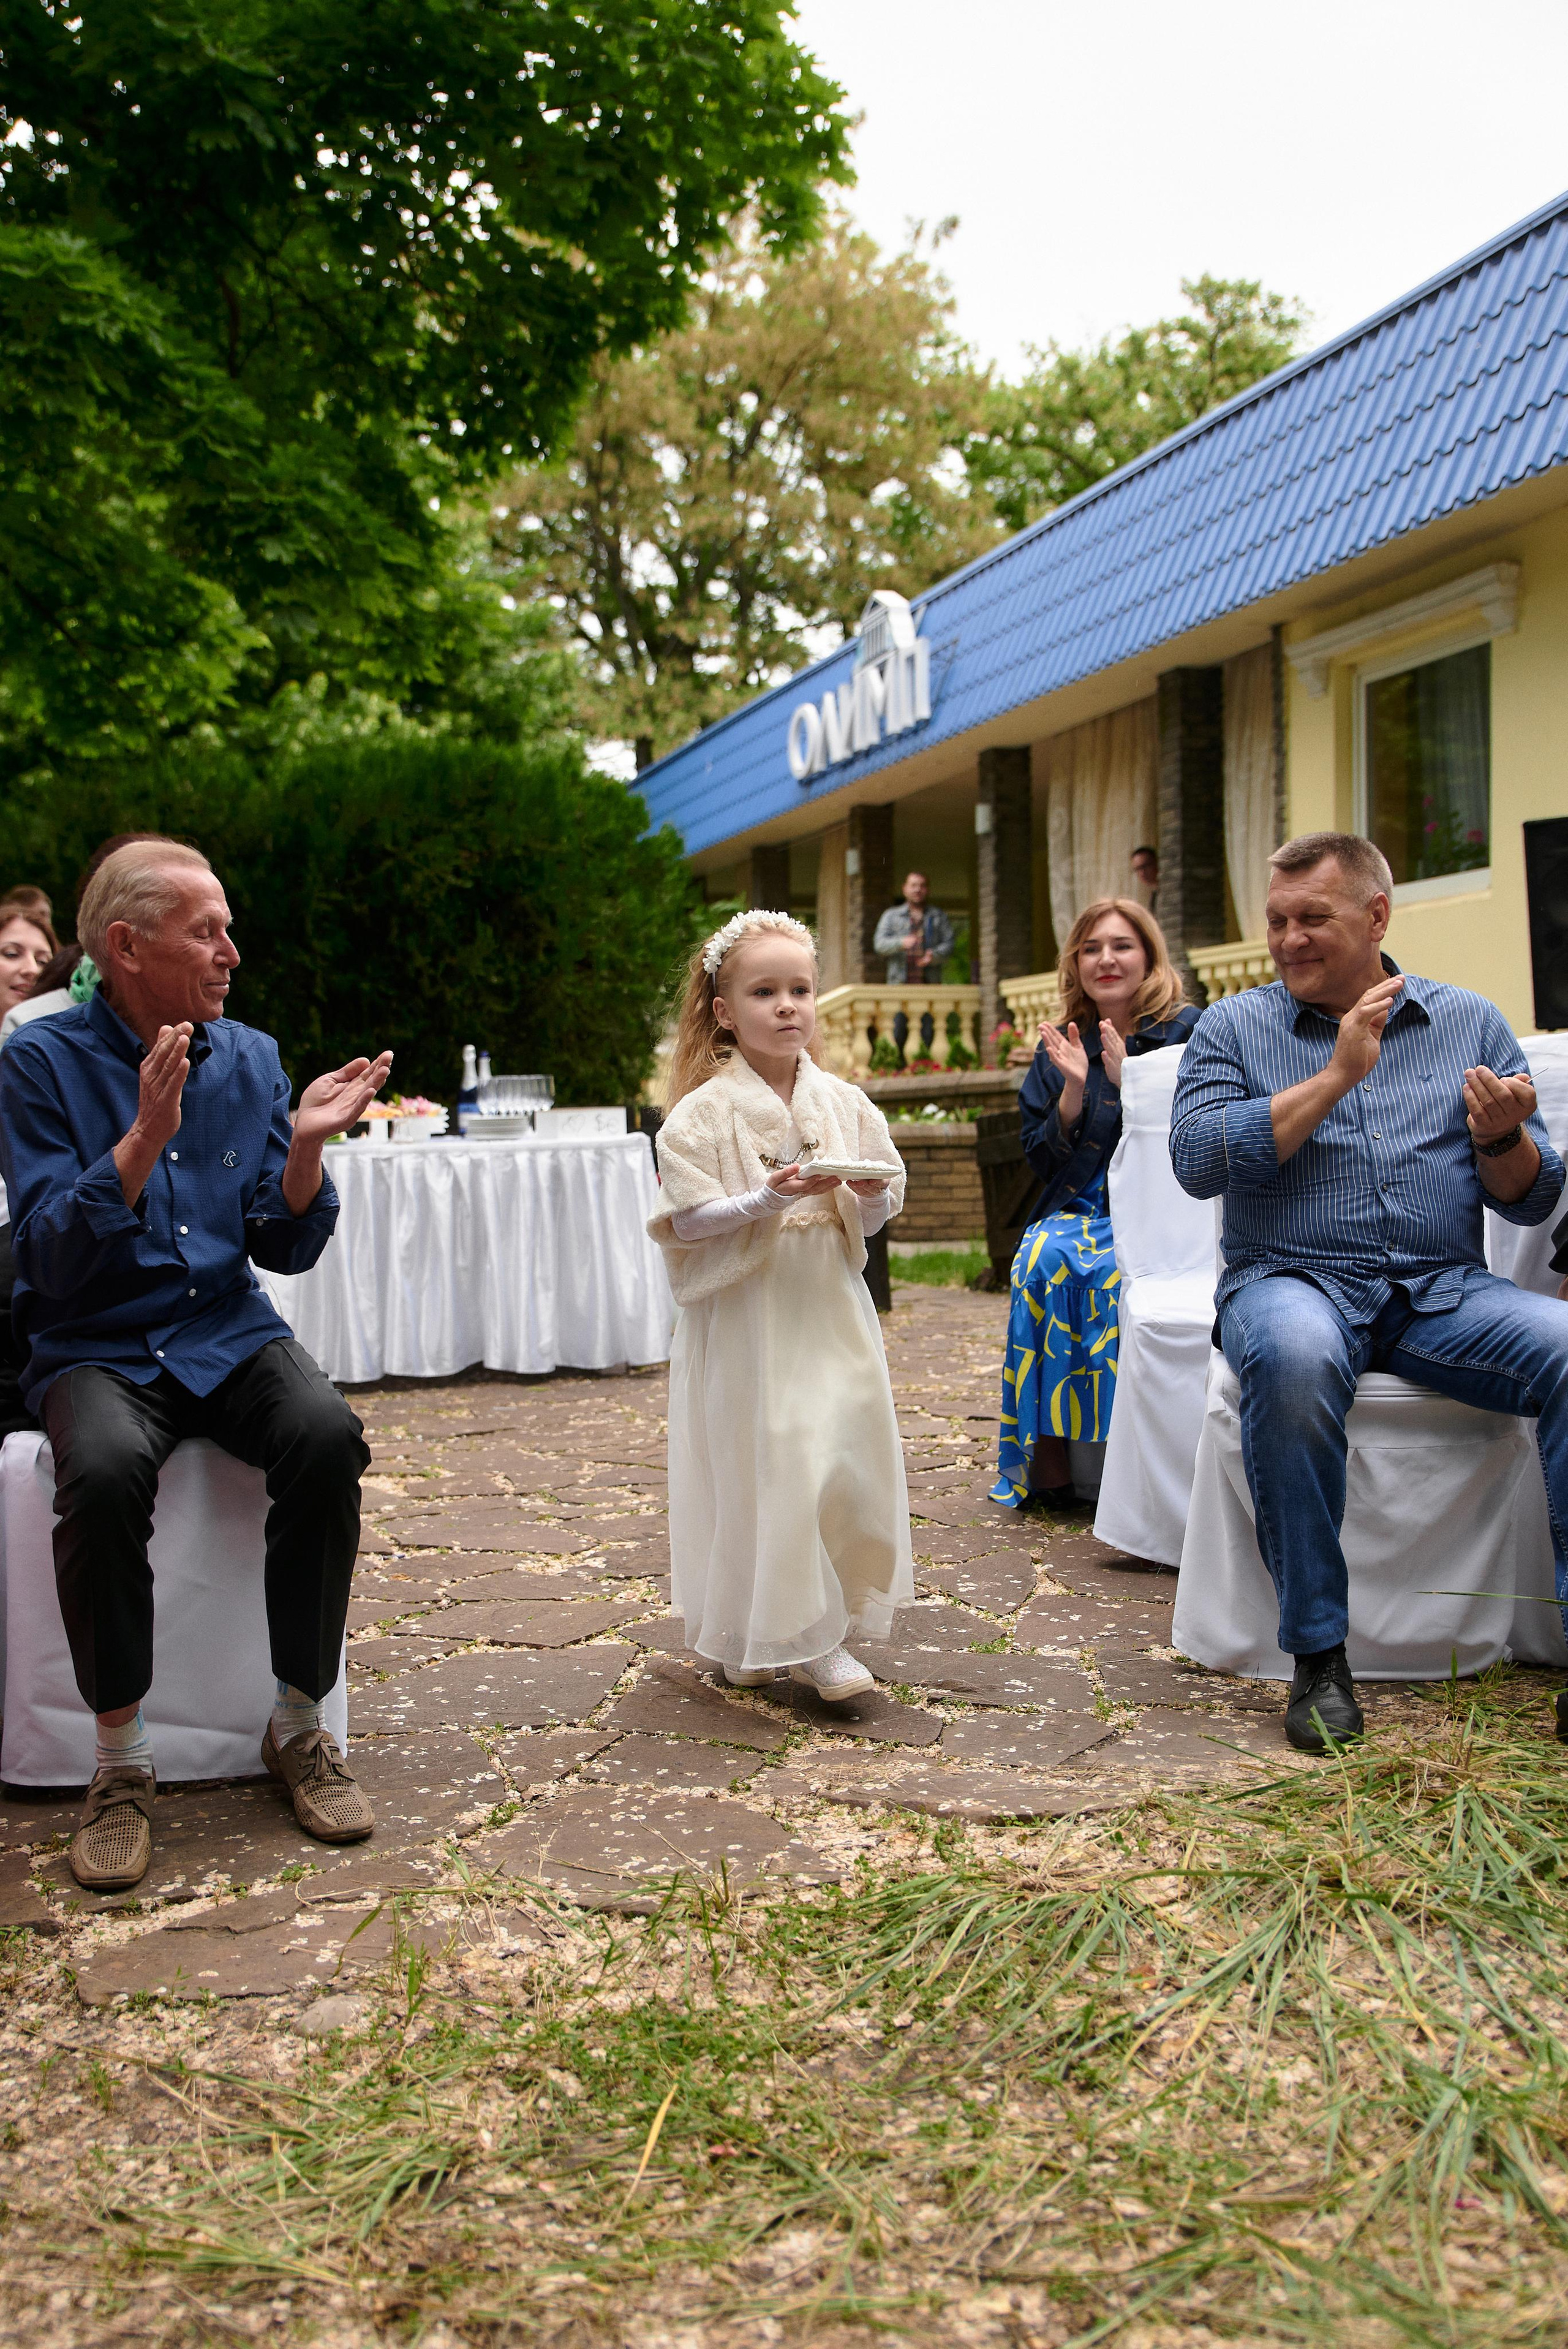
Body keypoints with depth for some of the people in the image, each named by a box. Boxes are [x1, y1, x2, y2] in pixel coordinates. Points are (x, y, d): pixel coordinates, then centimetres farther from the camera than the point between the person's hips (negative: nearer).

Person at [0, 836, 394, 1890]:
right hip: (95, 1349, -3)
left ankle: (300, 1725, -10)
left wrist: (306, 1140, -13)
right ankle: (122, 1758, -15)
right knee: (106, 1470, -35)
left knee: (327, 1435, -28)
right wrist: (144, 1139, -26)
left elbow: (286, 1248, 5)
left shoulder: (250, 1058, 5)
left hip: (229, 1334, 3)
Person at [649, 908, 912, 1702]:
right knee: (759, 1467, -3)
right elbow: (687, 1223, -12)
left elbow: (877, 1214, 9)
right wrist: (768, 1198, -24)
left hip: (829, 1312, 4)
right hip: (745, 1316, -4)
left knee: (847, 1461, 4)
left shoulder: (844, 1103, 5)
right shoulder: (702, 1114, -8)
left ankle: (819, 1638, 18)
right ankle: (747, 1634, 11)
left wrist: (870, 1194, -13)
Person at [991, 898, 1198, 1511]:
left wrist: (1129, 1081, -17)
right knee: (1043, 1260, -29)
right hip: (1077, 1209, 3)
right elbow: (1040, 1157, 11)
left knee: (1112, 1271, -34)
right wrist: (1073, 1092, -5)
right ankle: (1046, 1451, -27)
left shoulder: (1186, 1033, 1)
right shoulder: (1060, 1049, 13)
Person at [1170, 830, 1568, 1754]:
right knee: (1292, 1356, -38)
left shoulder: (1470, 1022, 13)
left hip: (1444, 1289, 2)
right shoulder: (1234, 1028, 9)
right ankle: (1319, 1655, -27)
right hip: (1294, 1278, -2)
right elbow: (1198, 1159, -9)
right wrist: (1336, 1076, -10)